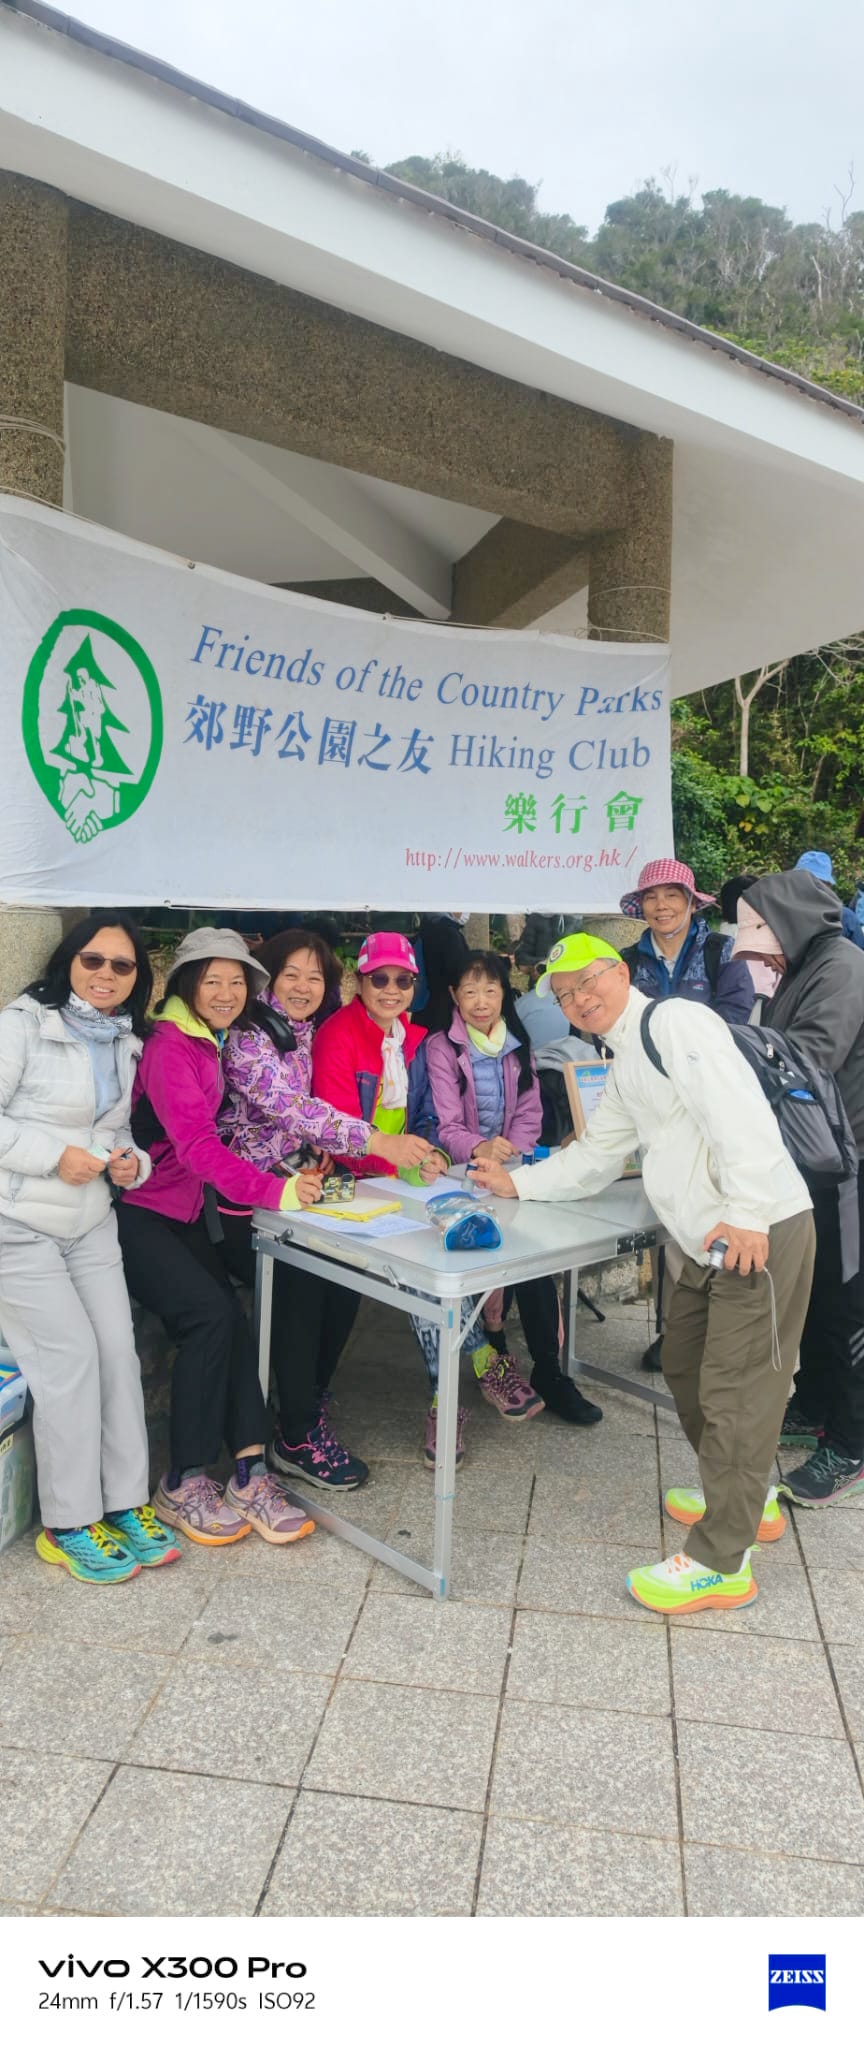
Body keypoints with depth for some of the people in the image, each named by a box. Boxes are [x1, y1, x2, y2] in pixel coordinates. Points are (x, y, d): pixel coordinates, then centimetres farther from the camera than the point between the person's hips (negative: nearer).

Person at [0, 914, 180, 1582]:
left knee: (119, 1351, 2)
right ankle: (68, 1525, 7)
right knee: (70, 1356, -8)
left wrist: (131, 1160, -2)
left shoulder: (128, 1043, 10)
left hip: (91, 1224, 6)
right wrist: (53, 1157, -22)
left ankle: (126, 1504, 16)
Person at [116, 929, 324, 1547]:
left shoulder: (213, 1044, 12)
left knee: (230, 1321, -9)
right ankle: (183, 1484, -6)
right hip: (135, 1212, -8)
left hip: (189, 1207, 8)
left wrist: (290, 1173, -2)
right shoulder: (168, 1045, -16)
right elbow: (194, 1143, -27)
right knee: (211, 1314, -20)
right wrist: (272, 1189, -35)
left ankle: (250, 1474, -7)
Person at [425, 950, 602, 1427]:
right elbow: (448, 1125, -11)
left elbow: (530, 1114, 6)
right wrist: (480, 1149, -31)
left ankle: (548, 1370, -7)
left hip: (510, 1165, 3)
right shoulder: (442, 1047, -5)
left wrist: (508, 1151, -14)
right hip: (461, 1171, -3)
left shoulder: (517, 1046, 9)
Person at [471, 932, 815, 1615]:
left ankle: (720, 1562, 10)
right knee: (686, 1365, 21)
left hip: (762, 1232, -10)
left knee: (734, 1390, -2)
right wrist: (517, 1183, 18)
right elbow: (593, 1157, 25)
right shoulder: (624, 1067, 18)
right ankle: (744, 1495, 41)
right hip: (708, 1243, 10)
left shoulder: (675, 1022, -13)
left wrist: (746, 1213, -30)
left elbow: (738, 1110, -25)